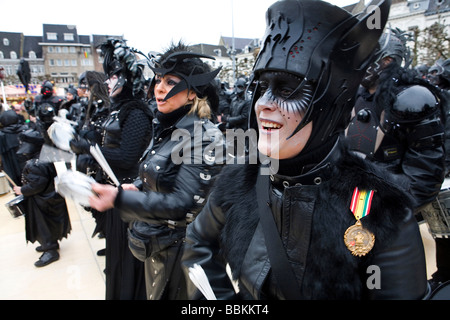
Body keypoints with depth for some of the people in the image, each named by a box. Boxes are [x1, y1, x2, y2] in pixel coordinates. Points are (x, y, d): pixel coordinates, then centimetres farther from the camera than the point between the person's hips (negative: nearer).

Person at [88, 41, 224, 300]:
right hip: (155, 246, 8)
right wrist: (136, 188, -4)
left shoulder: (204, 135, -23)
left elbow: (184, 203, -27)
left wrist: (119, 198, -30)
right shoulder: (166, 128, 3)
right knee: (155, 294, 27)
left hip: (179, 250, -8)